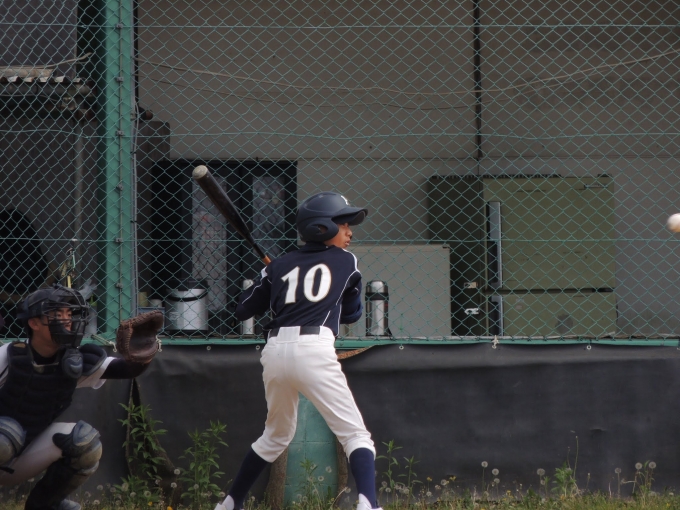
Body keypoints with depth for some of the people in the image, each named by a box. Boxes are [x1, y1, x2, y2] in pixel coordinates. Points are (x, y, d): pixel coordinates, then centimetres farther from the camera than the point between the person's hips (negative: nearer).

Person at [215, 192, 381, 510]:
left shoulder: (280, 266, 19)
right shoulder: (345, 261, 14)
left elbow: (242, 311, 24)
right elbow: (352, 313, 25)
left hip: (275, 352, 5)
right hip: (314, 349, -5)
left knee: (276, 435, 25)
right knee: (356, 435, -3)